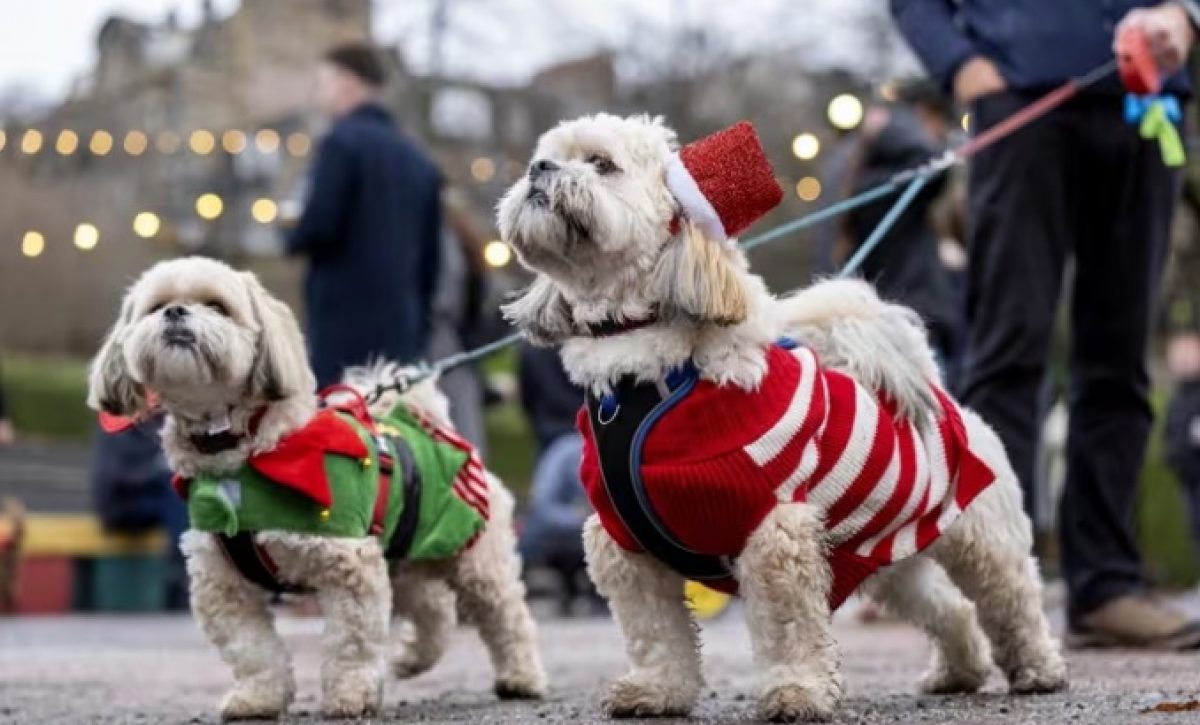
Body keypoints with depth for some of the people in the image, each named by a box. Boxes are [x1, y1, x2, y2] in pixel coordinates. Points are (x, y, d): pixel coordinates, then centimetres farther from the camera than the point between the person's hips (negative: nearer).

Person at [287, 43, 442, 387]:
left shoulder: (342, 141, -6)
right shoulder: (418, 159, 16)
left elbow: (319, 227, -16)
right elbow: (431, 254, 16)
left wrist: (293, 239, 7)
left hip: (345, 326, -7)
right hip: (401, 330, 7)